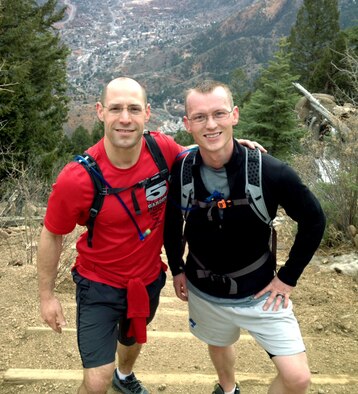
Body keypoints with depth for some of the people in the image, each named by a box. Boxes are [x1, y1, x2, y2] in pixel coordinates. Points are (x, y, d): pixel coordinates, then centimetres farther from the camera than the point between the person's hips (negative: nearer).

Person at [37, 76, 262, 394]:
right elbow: (52, 236, -13)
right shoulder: (77, 178, -29)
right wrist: (47, 295, -4)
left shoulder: (162, 148, -21)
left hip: (149, 277, 4)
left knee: (134, 337, 31)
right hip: (100, 284, -4)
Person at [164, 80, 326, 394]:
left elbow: (313, 220, -8)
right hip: (203, 291, 2)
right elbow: (172, 222, 4)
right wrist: (177, 268, 6)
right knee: (218, 344, 26)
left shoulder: (270, 172, -23)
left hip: (260, 291, -2)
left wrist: (289, 277, -7)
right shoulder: (179, 172, -16)